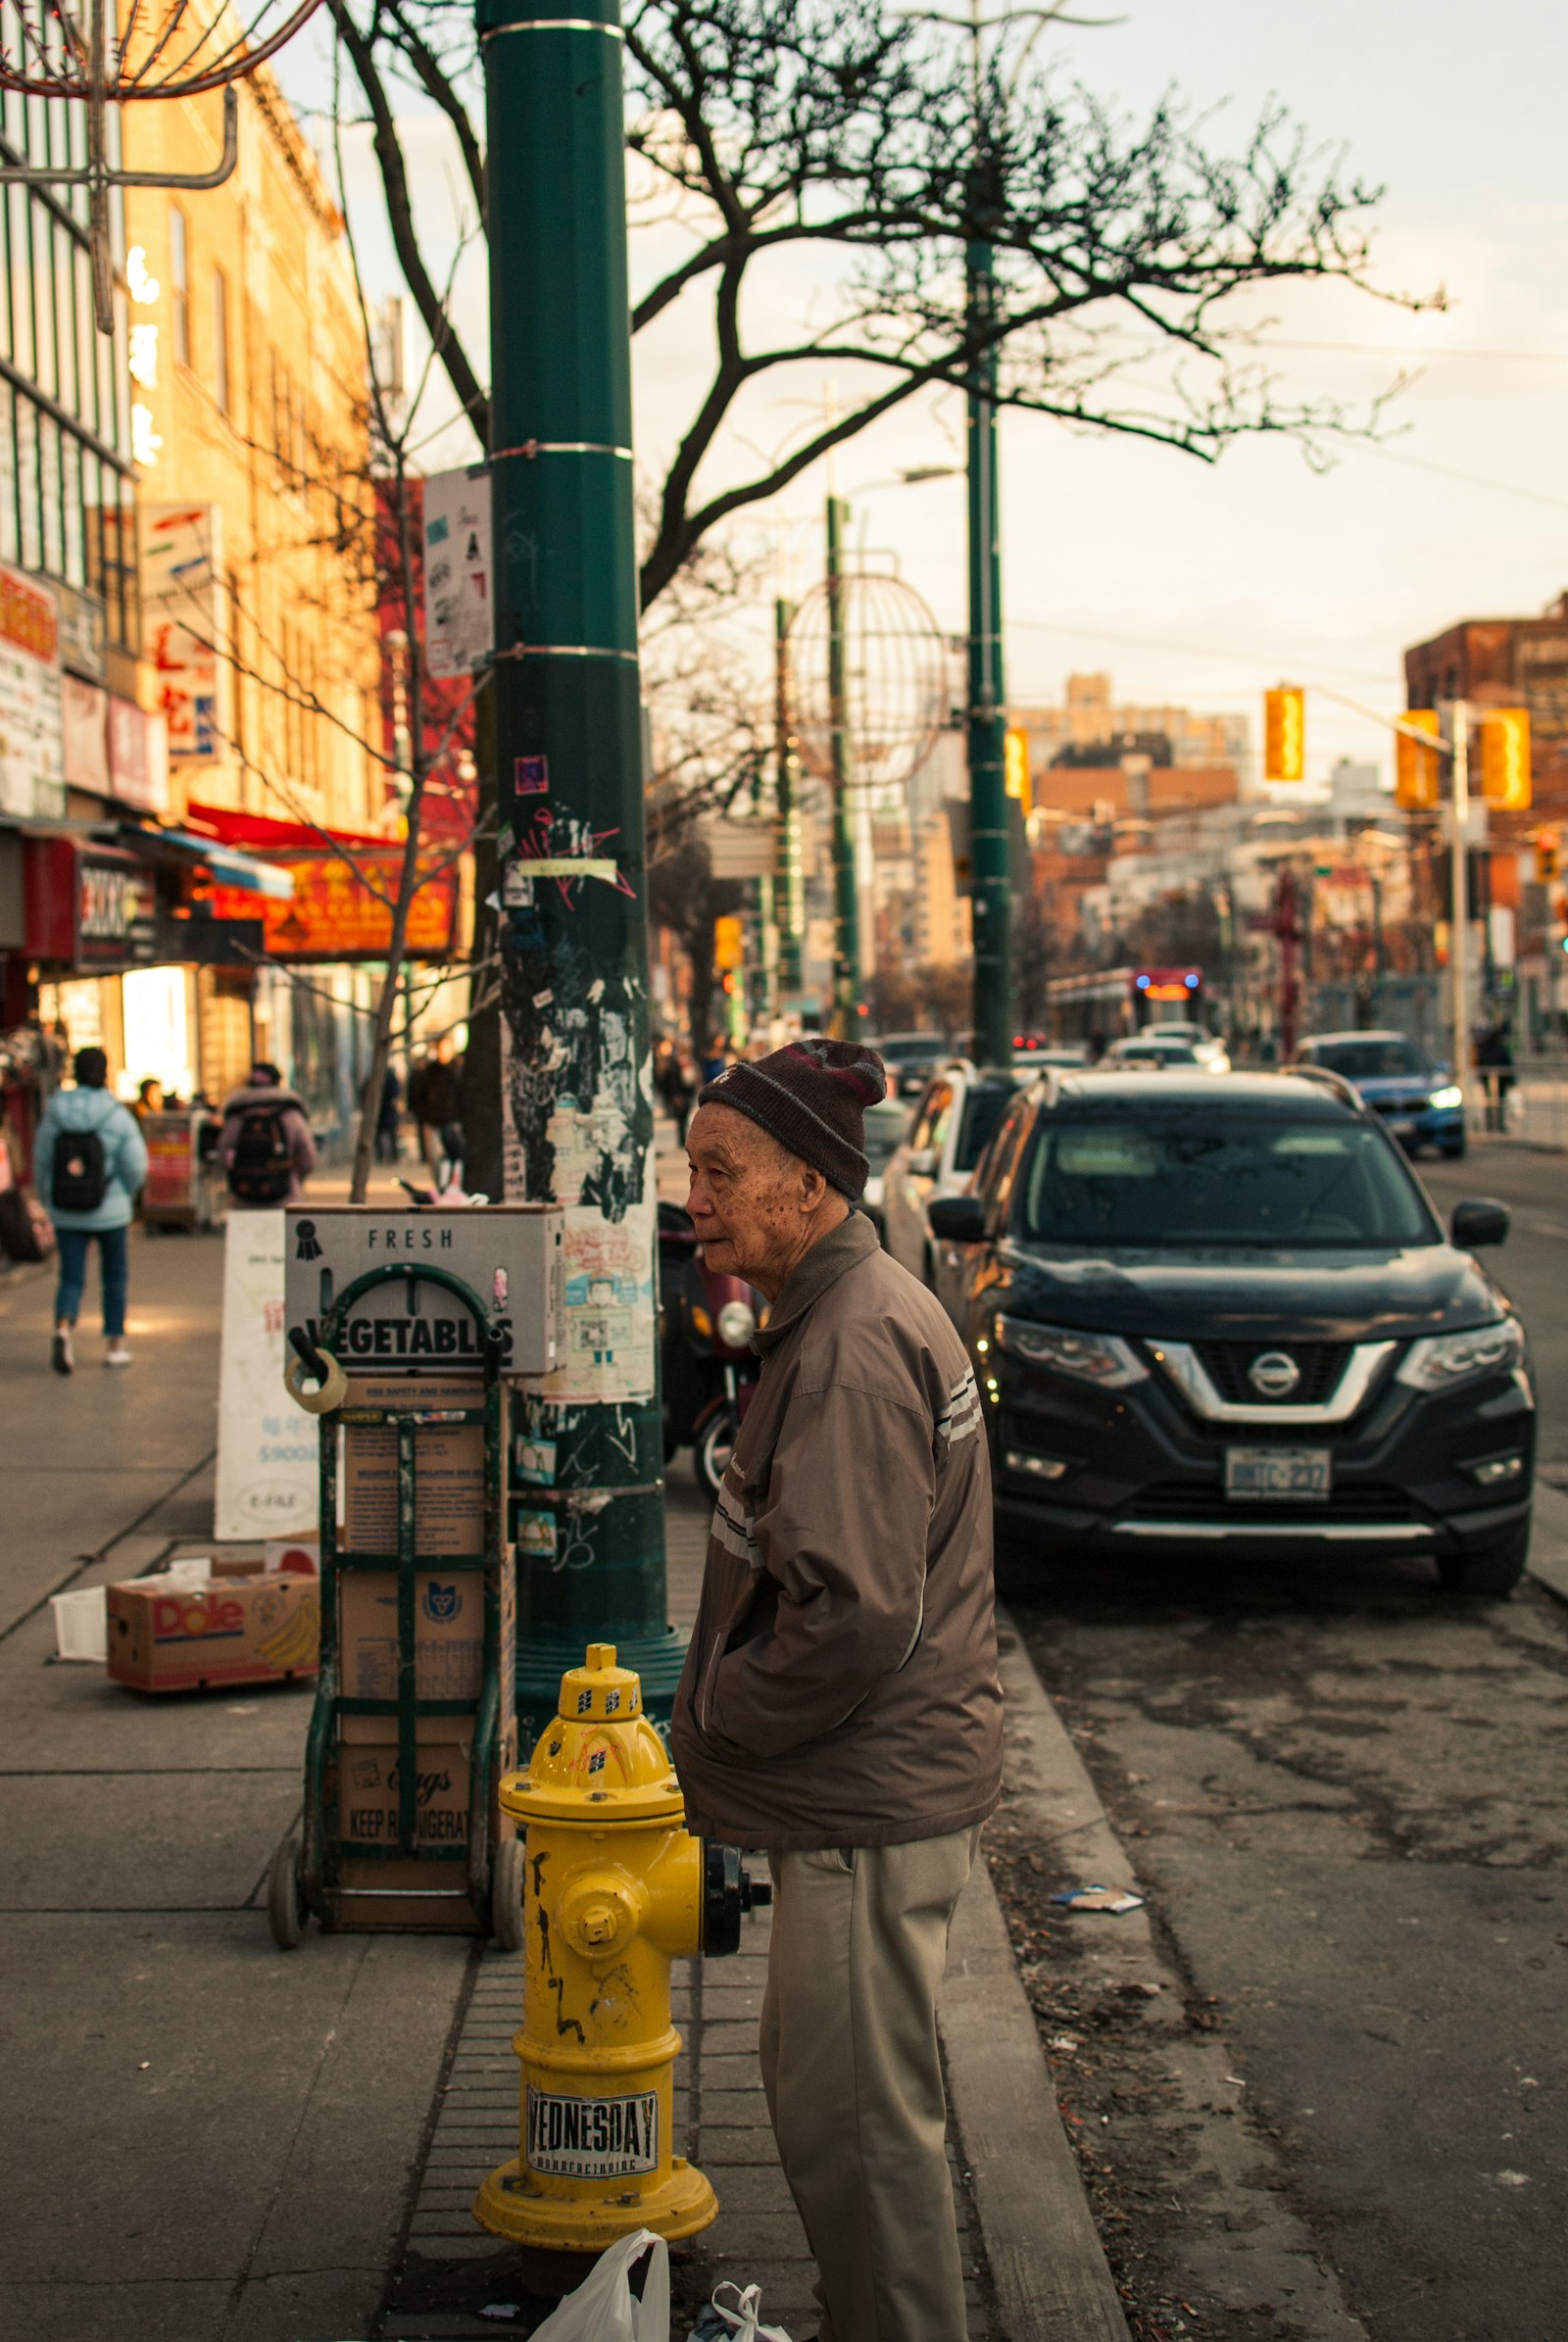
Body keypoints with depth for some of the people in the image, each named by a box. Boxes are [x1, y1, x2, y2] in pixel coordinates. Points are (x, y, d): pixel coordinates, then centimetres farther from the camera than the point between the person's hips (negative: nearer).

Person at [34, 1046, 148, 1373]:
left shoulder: (54, 1113, -3)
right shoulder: (117, 1116, -11)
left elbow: (41, 1162, 1)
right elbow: (136, 1165, -12)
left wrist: (49, 1201, 16)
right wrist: (125, 1192, 8)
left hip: (66, 1214, 2)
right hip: (110, 1211, -2)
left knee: (71, 1278, 8)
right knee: (115, 1276, 16)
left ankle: (63, 1328, -20)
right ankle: (114, 1345, 21)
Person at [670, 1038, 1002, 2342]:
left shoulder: (855, 1350, -22)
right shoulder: (855, 1312, 11)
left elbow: (850, 1615, -27)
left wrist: (718, 1717, -13)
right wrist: (729, 1730, 15)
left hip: (870, 1805, -11)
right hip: (879, 1784, 11)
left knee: (855, 2115, 0)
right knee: (828, 2088, 23)